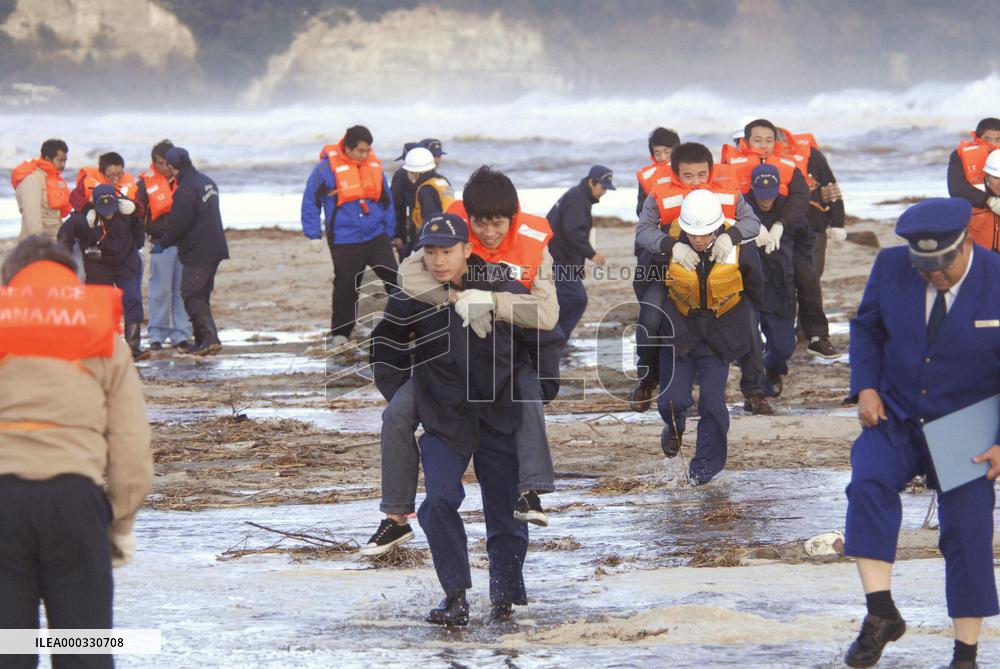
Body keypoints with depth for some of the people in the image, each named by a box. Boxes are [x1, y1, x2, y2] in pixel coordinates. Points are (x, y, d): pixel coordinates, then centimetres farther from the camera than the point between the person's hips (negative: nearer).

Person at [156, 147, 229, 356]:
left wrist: (162, 243, -3)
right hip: (215, 248, 9)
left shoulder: (185, 190, -17)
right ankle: (203, 340, 17)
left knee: (191, 295, -7)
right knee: (201, 295, 16)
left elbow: (178, 223, -18)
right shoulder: (207, 182, 13)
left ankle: (209, 337, -20)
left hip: (196, 252, -9)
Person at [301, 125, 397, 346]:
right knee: (346, 287, 3)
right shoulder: (327, 168, -9)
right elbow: (310, 201, -2)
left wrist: (389, 231, 18)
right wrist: (314, 234, -1)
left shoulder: (374, 165, 5)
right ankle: (339, 334, 16)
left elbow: (386, 200, 17)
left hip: (376, 236, 4)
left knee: (395, 278, -5)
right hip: (344, 242, -4)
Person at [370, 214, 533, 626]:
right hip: (442, 417, 0)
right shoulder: (411, 300, -5)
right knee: (439, 502, -17)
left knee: (505, 508, 5)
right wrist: (399, 398, 9)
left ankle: (505, 595, 21)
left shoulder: (500, 287, -7)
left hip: (499, 416, 0)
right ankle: (455, 596, -9)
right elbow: (385, 348, 13)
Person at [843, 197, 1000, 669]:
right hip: (897, 418, 2)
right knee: (869, 483, -25)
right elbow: (866, 327, 9)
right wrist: (866, 387, -6)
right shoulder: (891, 267, -9)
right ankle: (880, 613, -20)